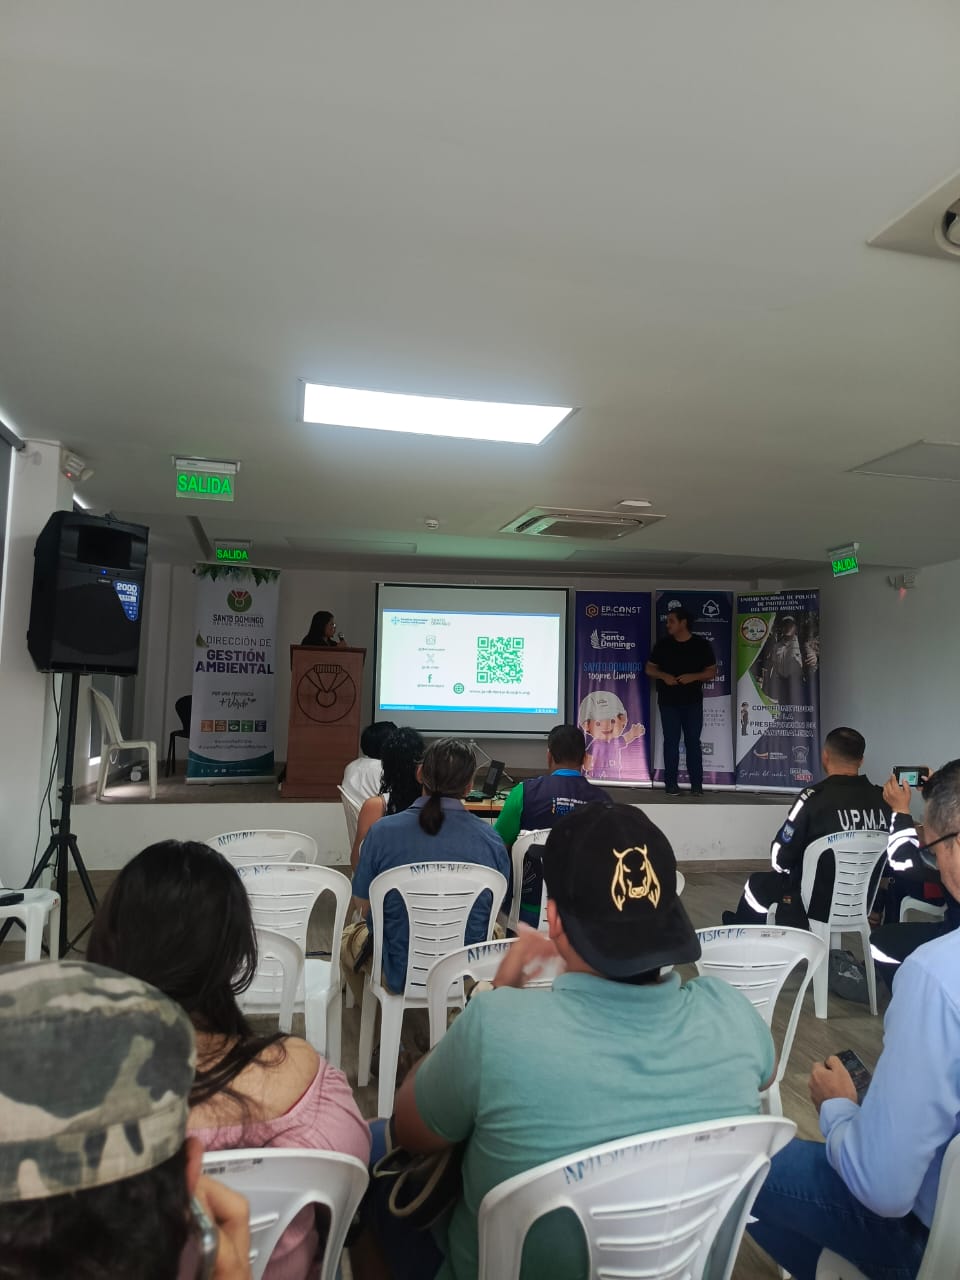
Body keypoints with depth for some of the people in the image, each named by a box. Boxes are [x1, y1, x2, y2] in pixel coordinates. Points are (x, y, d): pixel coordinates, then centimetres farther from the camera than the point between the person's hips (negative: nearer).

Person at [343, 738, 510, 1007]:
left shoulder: (382, 832, -19)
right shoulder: (491, 840, -16)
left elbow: (361, 902, -5)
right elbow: (496, 908, -1)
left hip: (399, 974, -1)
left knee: (349, 935, 31)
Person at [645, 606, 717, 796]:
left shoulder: (702, 644, -1)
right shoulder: (662, 644, 3)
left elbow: (712, 671, 1)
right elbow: (649, 668, 7)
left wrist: (693, 677, -17)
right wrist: (663, 676, -13)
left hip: (693, 701, -1)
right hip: (668, 701, 1)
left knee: (693, 741, 2)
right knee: (671, 741, 2)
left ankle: (696, 783, 8)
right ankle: (671, 783, 9)